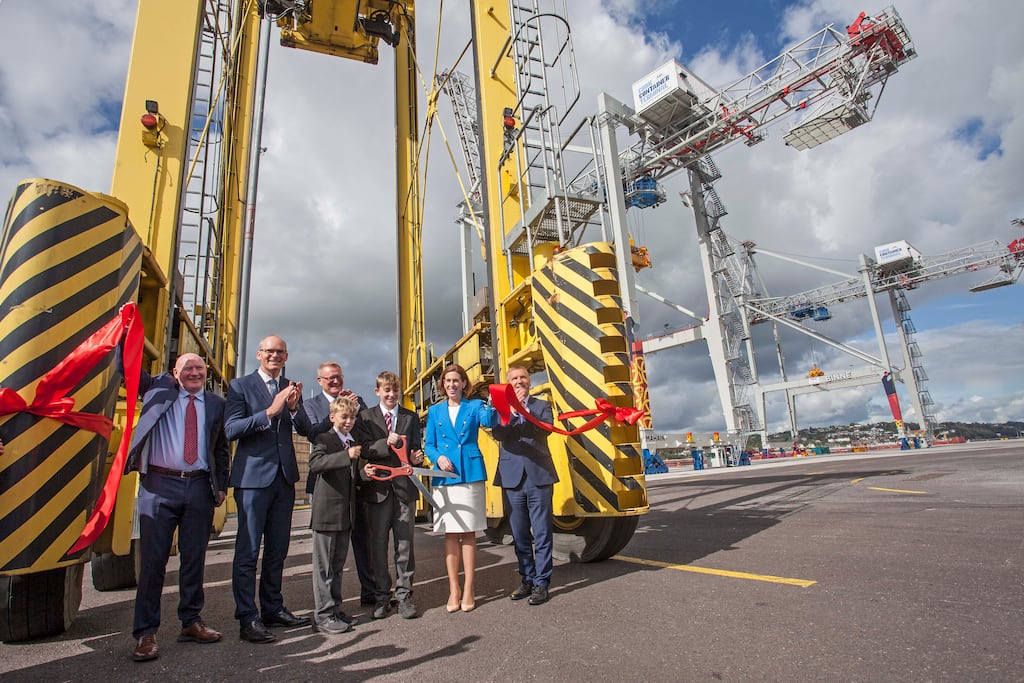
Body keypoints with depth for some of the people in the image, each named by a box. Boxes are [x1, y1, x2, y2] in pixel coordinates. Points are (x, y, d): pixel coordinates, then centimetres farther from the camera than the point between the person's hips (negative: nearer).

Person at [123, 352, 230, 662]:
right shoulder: (159, 389, 7)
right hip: (161, 484, -2)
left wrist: (221, 485, 7)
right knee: (153, 558, 2)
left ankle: (191, 622, 24)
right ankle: (145, 632, 14)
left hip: (200, 487, 2)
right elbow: (126, 366, 2)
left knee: (194, 558, 10)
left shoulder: (215, 403, 9)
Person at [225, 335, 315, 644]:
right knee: (248, 551, 1)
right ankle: (248, 619, 10)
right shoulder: (240, 385, -2)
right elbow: (231, 429, -13)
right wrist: (270, 412, -23)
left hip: (285, 477, 5)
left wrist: (294, 407, -16)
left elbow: (308, 431, 3)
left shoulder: (291, 388, 10)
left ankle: (273, 609, 27)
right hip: (253, 476, -5)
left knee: (277, 549, 14)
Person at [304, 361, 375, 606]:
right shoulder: (311, 405, 2)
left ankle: (370, 592, 23)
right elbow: (314, 436, -14)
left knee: (362, 537, 11)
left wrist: (356, 406, -11)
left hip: (355, 479, 3)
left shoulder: (356, 401, 10)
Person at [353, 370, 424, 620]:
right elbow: (362, 450, -6)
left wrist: (415, 458, -12)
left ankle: (404, 596, 16)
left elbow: (415, 450, 10)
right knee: (378, 544, 8)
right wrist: (386, 443, -21)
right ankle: (382, 597, 22)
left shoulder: (411, 417, 10)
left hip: (404, 487, 1)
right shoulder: (366, 417, 5)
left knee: (405, 544, 5)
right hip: (378, 487, -1)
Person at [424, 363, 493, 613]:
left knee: (468, 533, 4)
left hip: (471, 475, -2)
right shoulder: (435, 411, 11)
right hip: (444, 477, 2)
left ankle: (468, 590, 15)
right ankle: (454, 589, 20)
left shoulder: (475, 406, 5)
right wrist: (438, 457, -11)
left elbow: (488, 421, -17)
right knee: (450, 534, 8)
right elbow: (428, 444, 9)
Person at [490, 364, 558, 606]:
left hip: (539, 477, -1)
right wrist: (513, 409, -18)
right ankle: (527, 580, 26)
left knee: (542, 534, 2)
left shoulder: (542, 406, 8)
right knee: (520, 535, 12)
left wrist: (525, 409, -15)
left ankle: (541, 583, 13)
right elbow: (498, 434, -8)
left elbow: (546, 429, -11)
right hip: (512, 478, 2)